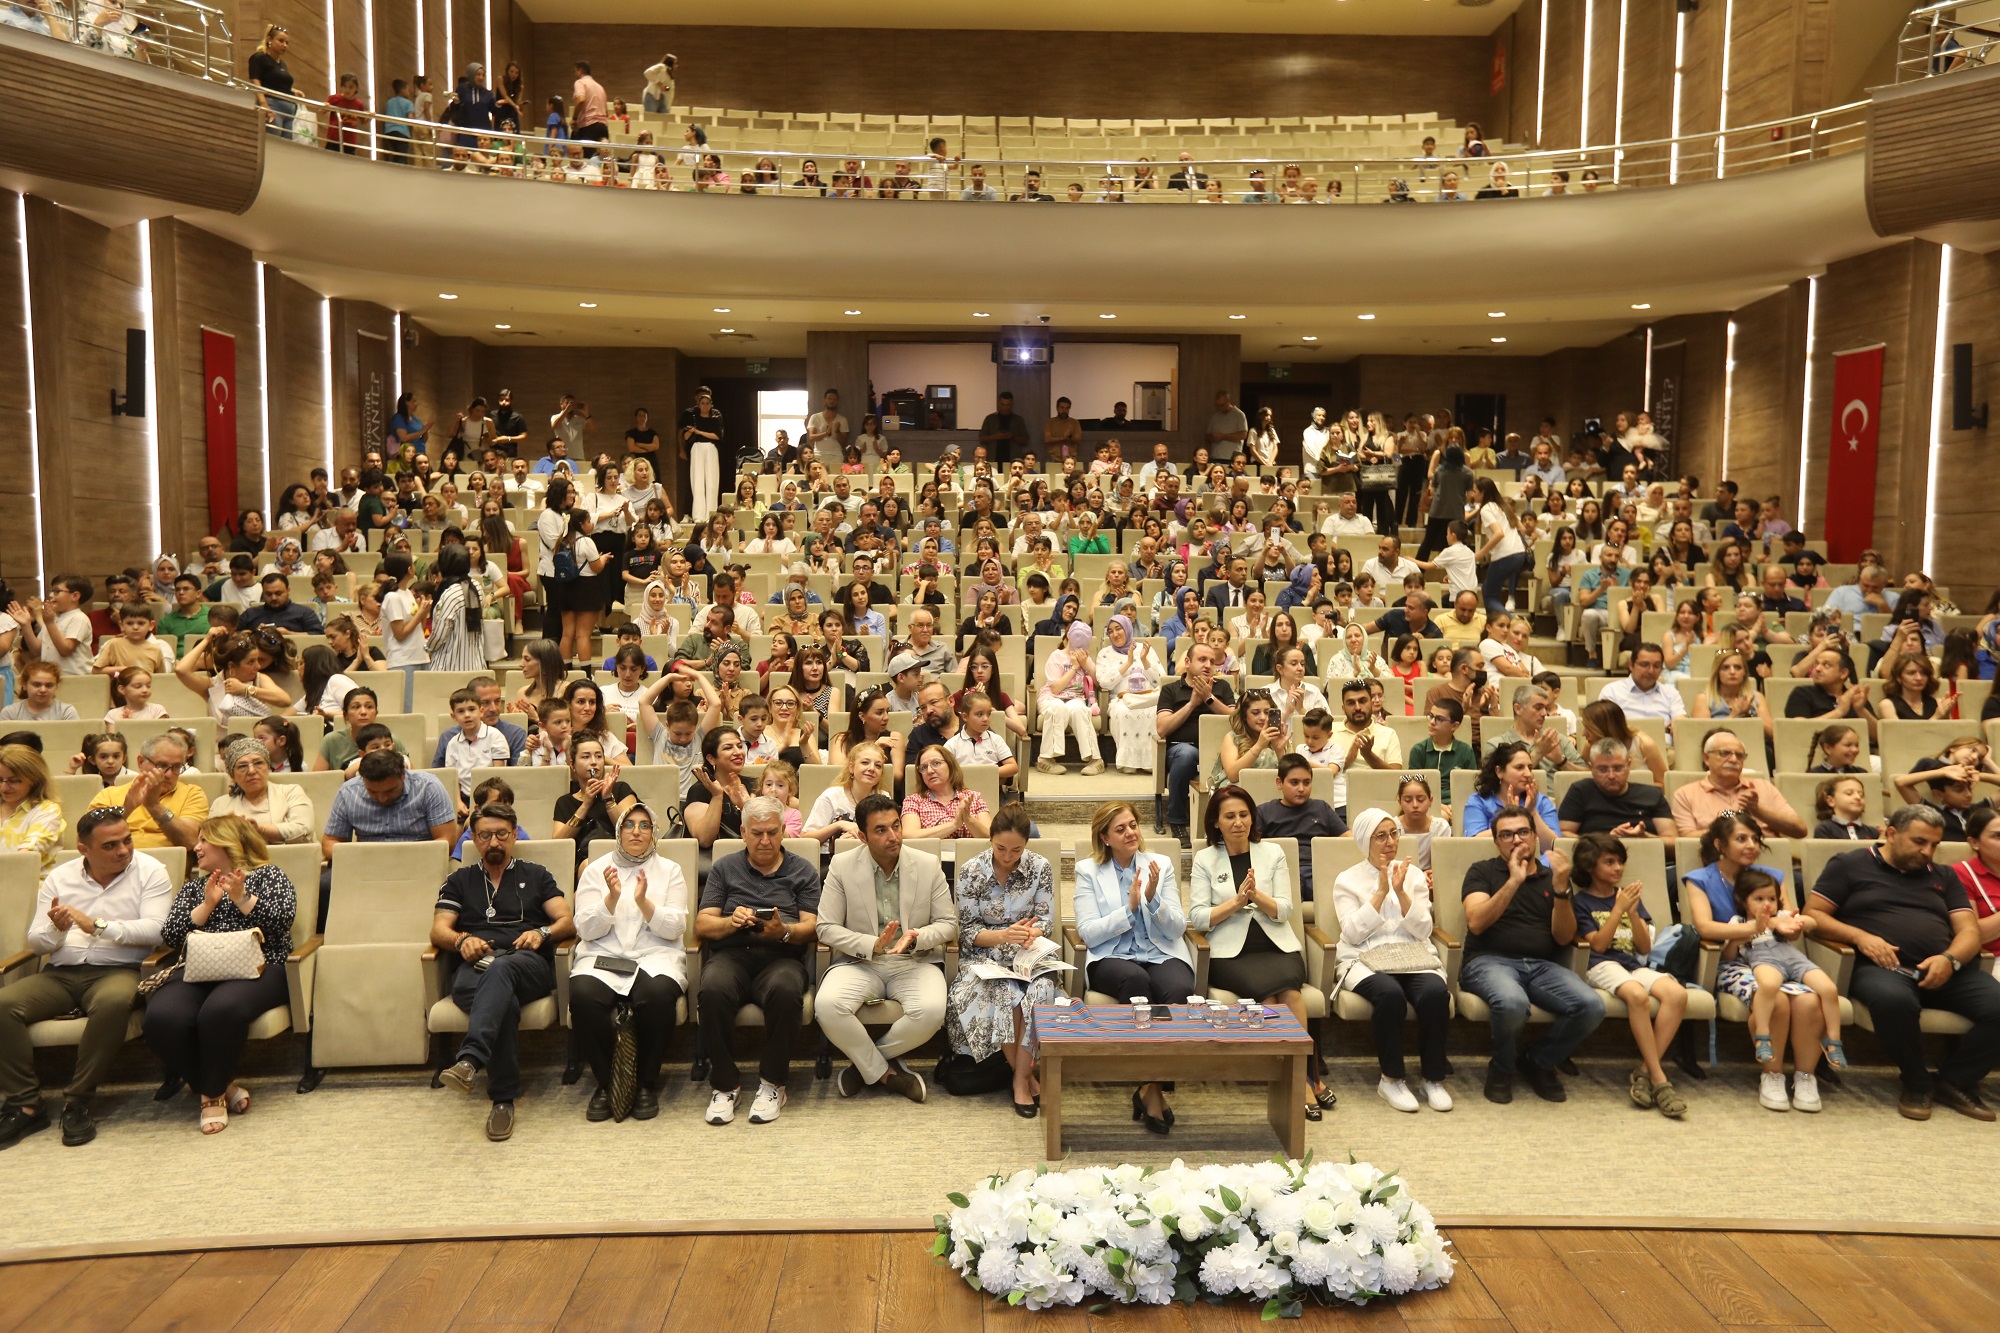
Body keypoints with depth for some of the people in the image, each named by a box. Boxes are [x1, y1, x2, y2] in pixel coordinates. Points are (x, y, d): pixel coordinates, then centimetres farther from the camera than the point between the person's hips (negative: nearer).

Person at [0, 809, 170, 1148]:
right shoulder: (59, 877, 12)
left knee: (113, 1002, -37)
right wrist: (55, 929, -14)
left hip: (117, 970, -4)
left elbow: (154, 929, -12)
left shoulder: (149, 872, 2)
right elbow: (34, 942, 8)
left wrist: (97, 925, -20)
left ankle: (78, 1102, -22)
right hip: (59, 974, 4)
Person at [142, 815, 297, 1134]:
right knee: (161, 1016, -29)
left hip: (257, 968, -4)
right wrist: (208, 904, 0)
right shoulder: (194, 886, 28)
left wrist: (241, 898, -11)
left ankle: (213, 1094, -13)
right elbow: (170, 936, 12)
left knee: (220, 1009, -38)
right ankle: (222, 1087, -11)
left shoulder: (268, 876, 15)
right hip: (200, 971, 4)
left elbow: (282, 919, -4)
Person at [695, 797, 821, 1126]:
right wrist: (731, 921, -12)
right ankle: (724, 1083, -17)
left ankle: (772, 1083, -18)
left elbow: (810, 927, 5)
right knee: (713, 991, -34)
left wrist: (783, 931, -17)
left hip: (781, 956, -1)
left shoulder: (802, 871, 17)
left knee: (785, 991, -36)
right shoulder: (724, 869, 19)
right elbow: (702, 925, 10)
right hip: (730, 953, 1)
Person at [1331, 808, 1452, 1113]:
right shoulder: (1347, 880, 6)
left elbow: (1423, 930, 3)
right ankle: (1391, 1079, -18)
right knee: (1390, 993, -36)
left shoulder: (1413, 875, 13)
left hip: (1413, 957, 2)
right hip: (1365, 959, -2)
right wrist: (1381, 892, -10)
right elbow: (1353, 934, -7)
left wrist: (1401, 892, -9)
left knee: (1436, 993, -31)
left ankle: (1434, 1077, -13)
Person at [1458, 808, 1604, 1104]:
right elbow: (1476, 923, -7)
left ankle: (1539, 1062, 3)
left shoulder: (1552, 876, 18)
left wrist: (1561, 888, -9)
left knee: (1592, 1007, -26)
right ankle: (1501, 1068, -4)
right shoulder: (1482, 872, 11)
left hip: (1543, 966, 3)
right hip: (1490, 961, -3)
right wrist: (1513, 881, -13)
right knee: (1513, 1003, -38)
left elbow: (1564, 938, 5)